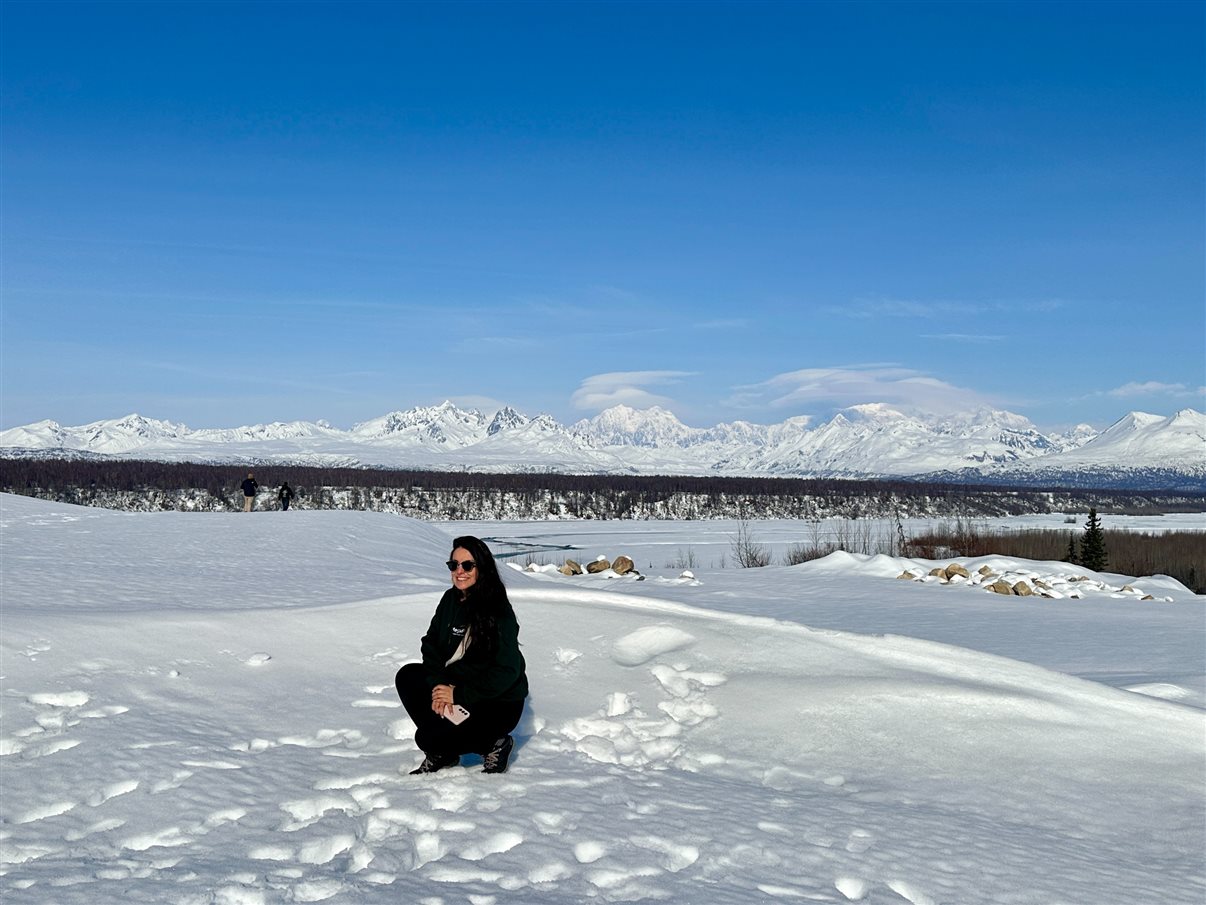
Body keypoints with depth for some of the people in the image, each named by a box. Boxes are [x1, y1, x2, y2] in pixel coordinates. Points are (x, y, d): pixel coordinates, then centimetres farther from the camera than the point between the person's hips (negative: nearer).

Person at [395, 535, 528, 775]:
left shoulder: (499, 612, -21)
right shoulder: (450, 600, 1)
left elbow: (506, 672, -24)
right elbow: (431, 644, 2)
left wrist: (458, 695, -22)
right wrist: (438, 685, -15)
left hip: (498, 703, -8)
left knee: (429, 739, -20)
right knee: (407, 677, -9)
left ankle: (493, 744, 3)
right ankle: (442, 753, 2)